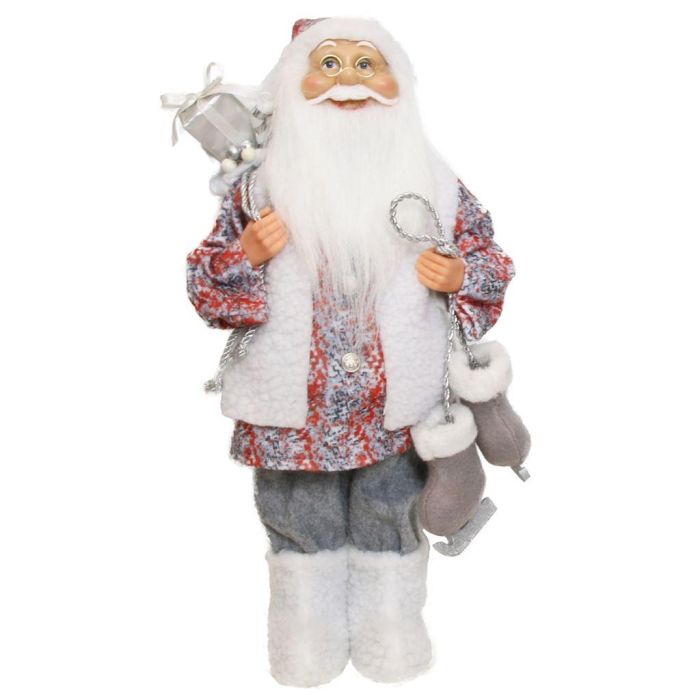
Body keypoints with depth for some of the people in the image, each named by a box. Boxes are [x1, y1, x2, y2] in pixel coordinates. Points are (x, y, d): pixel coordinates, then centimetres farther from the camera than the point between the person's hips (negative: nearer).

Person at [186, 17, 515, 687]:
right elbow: (204, 282, -1)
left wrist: (460, 275, -15)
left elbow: (490, 259, 6)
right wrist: (245, 255, -20)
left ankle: (388, 631, 43)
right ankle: (307, 638, 41)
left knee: (391, 520, 18)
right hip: (294, 405, 0)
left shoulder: (431, 181, -1)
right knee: (302, 524, 16)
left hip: (397, 402, 1)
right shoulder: (264, 181, -3)